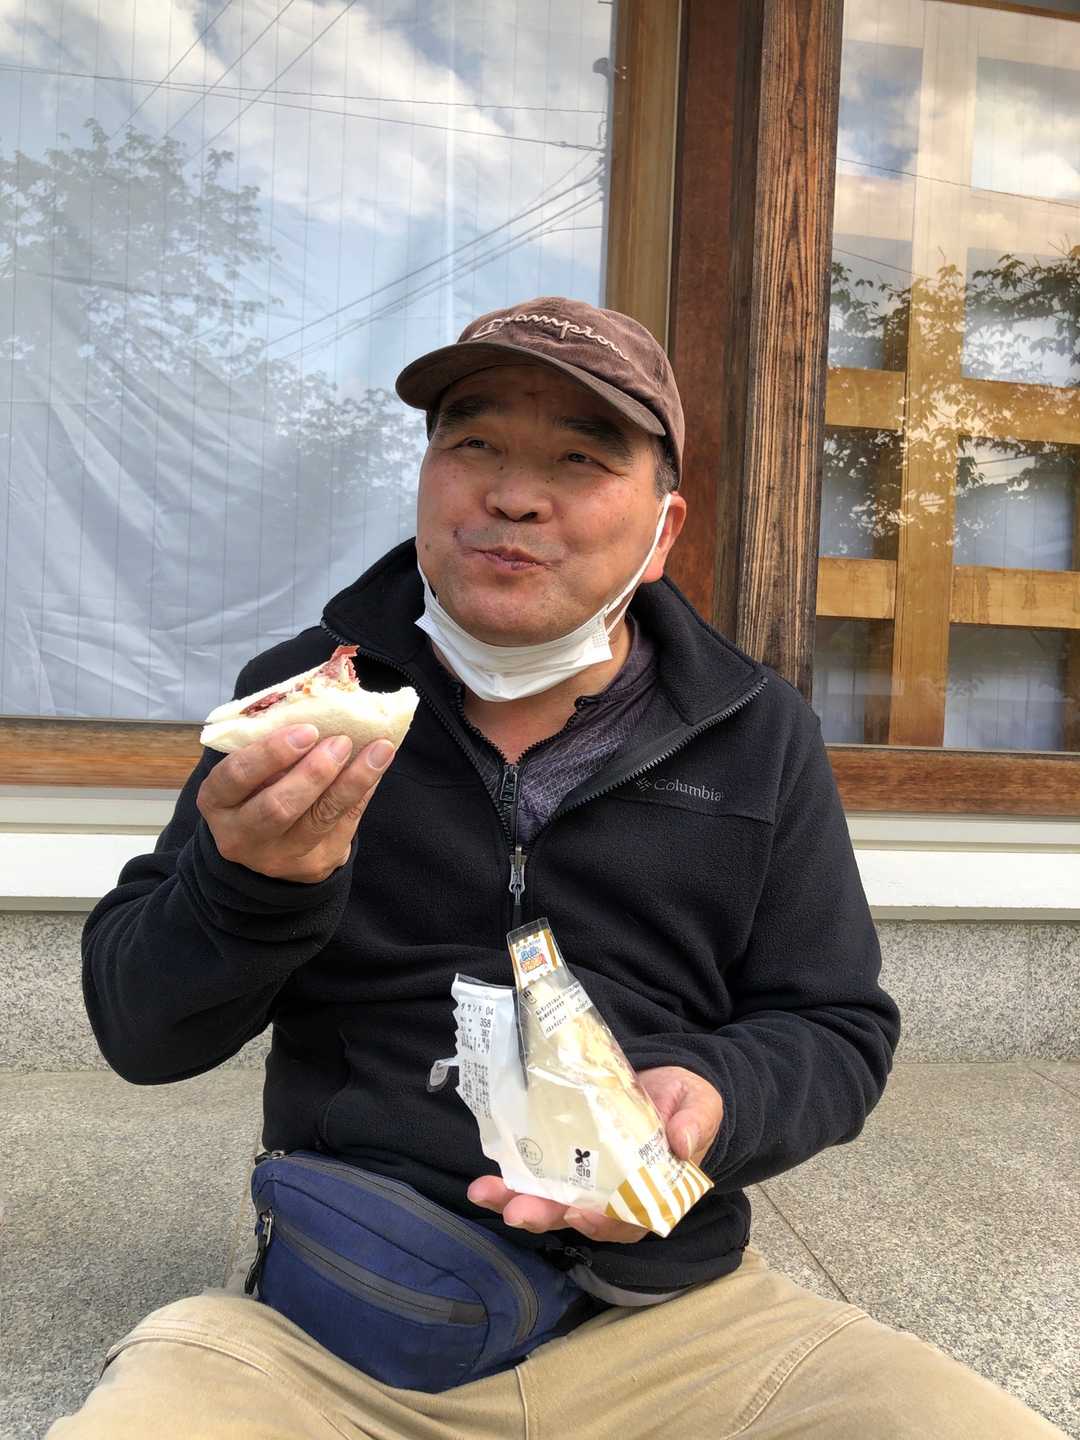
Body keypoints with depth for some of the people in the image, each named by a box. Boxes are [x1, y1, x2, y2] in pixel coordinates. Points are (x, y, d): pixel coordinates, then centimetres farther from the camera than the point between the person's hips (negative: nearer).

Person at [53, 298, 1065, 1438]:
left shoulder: (761, 737, 2)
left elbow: (840, 1030, 6)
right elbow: (138, 1033, -1)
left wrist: (717, 1101, -16)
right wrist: (249, 885, -23)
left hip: (679, 1319, 2)